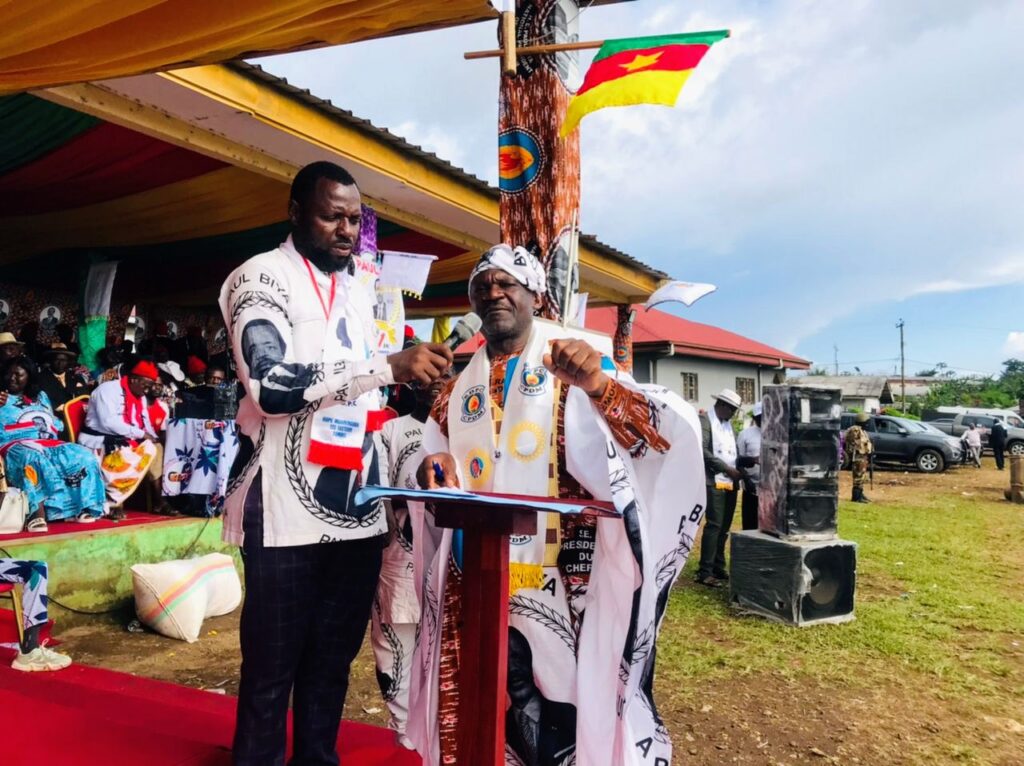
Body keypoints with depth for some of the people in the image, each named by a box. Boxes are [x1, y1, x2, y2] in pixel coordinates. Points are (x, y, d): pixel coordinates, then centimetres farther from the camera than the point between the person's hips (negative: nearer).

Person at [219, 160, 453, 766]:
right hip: (289, 509, -6)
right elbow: (272, 384, -21)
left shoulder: (361, 290, 16)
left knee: (333, 661, 15)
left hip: (358, 506, 6)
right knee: (271, 668, 6)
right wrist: (389, 368, -25)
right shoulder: (263, 277, -6)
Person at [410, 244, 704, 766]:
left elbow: (671, 431, -12)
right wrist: (433, 466, -5)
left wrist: (597, 385, -31)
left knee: (563, 697, -3)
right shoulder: (459, 386, 14)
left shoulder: (573, 364, -1)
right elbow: (430, 455, 19)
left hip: (559, 574, -4)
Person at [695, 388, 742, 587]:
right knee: (714, 525, -10)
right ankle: (705, 572, -7)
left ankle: (718, 568, 20)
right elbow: (702, 451, -16)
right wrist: (727, 469, -15)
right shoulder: (704, 420, -7)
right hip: (714, 482, -7)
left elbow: (734, 451, 19)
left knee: (724, 527, 11)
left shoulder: (728, 424, 17)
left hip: (731, 483, 8)